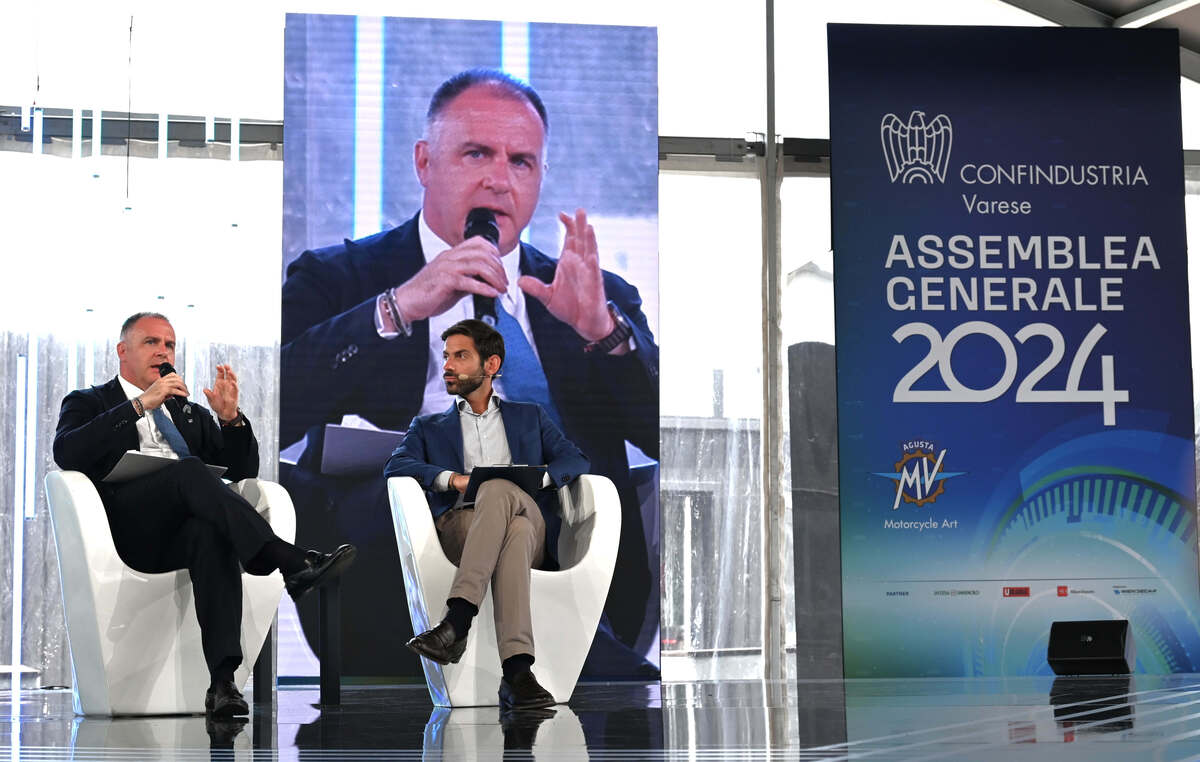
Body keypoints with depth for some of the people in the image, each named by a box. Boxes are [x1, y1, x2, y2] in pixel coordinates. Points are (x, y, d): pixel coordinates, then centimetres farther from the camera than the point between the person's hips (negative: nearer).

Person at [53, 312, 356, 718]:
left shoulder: (191, 413, 34)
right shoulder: (89, 403, 22)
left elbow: (243, 470, 23)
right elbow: (66, 453, -3)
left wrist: (230, 418, 4)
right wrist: (141, 404, -9)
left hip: (185, 530, 3)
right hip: (127, 528, -3)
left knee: (211, 535, -36)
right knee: (188, 470, -33)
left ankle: (222, 682, -49)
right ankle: (291, 563, -43)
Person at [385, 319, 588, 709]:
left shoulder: (529, 416, 30)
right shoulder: (429, 426, 29)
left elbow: (575, 460, 14)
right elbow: (395, 466, 7)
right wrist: (451, 478, -13)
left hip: (530, 520, 0)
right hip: (460, 526, 0)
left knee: (500, 490, -39)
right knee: (513, 531, -39)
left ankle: (456, 621, -53)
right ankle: (517, 669, -55)